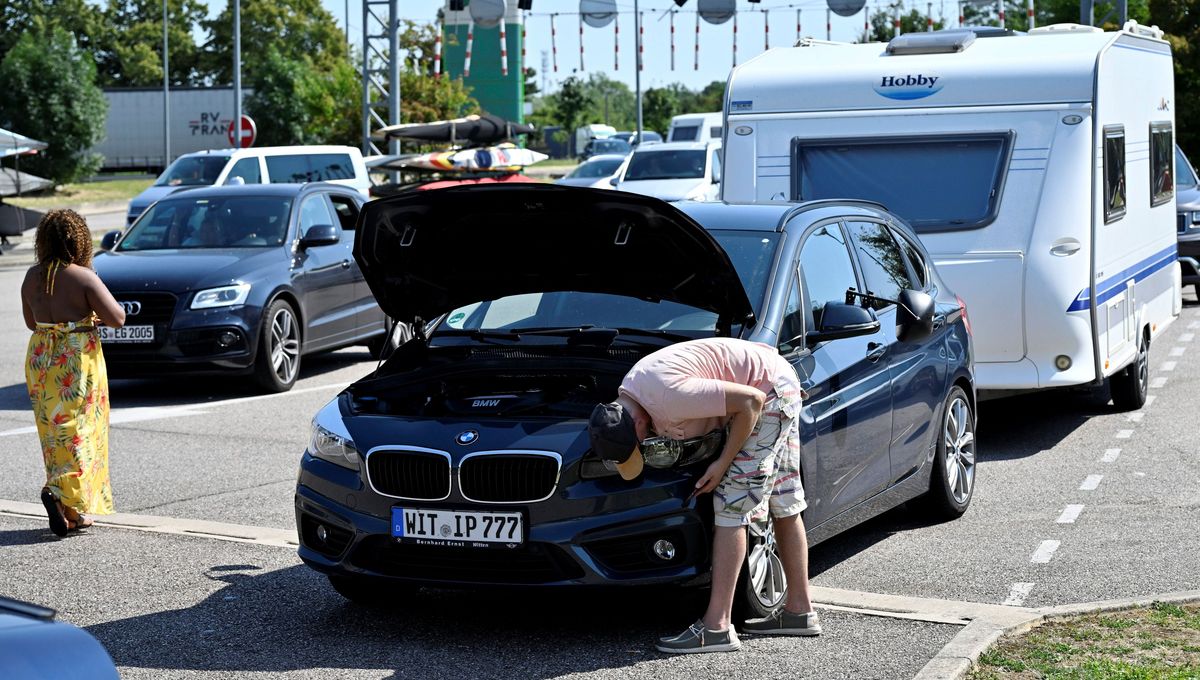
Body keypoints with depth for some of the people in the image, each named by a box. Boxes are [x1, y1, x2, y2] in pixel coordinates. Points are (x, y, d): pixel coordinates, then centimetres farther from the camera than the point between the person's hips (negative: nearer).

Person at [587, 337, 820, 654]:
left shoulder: (670, 397, -33)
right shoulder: (626, 400, -2)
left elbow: (751, 401, -26)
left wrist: (723, 462, -20)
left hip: (768, 394, -10)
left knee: (730, 507, -12)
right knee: (785, 505, 16)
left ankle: (717, 626, -12)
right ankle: (799, 610, 27)